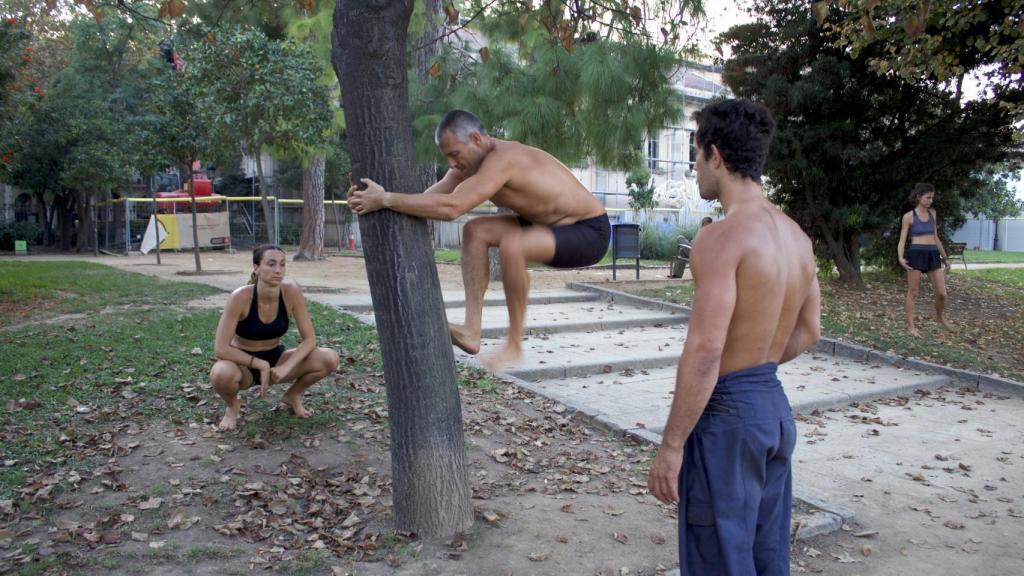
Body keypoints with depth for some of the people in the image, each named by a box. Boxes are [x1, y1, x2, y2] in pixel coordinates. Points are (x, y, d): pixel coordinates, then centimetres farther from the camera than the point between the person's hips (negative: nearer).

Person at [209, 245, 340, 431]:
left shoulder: (292, 292, -18)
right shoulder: (241, 297, -26)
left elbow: (310, 339, -14)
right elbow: (220, 349, -26)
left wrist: (286, 367, -27)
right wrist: (260, 364, -28)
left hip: (275, 358, 3)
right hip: (244, 364, -2)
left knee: (329, 358, -21)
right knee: (221, 373, -39)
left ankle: (293, 396, 8)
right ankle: (232, 405, -1)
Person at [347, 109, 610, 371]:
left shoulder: (502, 159, -29)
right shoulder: (468, 164, 0)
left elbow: (451, 207, -39)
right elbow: (426, 200, -5)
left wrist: (384, 199, -35)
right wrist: (371, 201, -19)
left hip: (590, 232, -9)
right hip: (553, 226, 9)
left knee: (512, 247, -33)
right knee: (475, 230, -1)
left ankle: (514, 345, -16)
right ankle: (472, 331, -6)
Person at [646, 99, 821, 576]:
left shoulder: (722, 237, -20)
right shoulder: (796, 235, 7)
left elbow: (704, 350, -24)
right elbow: (809, 332, 15)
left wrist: (671, 445, -19)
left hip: (729, 412, -8)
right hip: (776, 405, 9)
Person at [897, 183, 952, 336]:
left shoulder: (932, 214, 13)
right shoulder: (909, 216, -1)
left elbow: (936, 238, 20)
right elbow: (902, 241, -3)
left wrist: (945, 257, 21)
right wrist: (901, 258, -19)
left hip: (933, 255, 5)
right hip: (916, 254, -5)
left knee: (942, 293, 3)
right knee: (913, 292, 1)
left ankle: (940, 316, 30)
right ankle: (910, 325, 10)